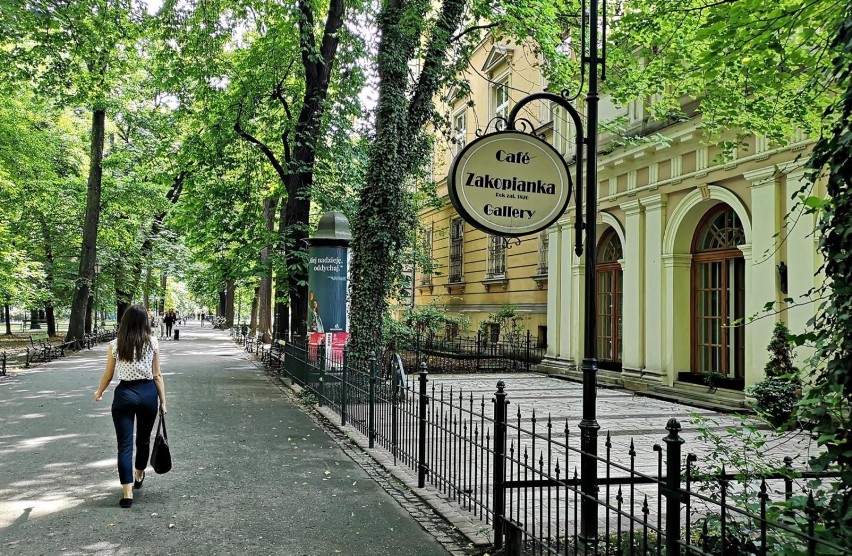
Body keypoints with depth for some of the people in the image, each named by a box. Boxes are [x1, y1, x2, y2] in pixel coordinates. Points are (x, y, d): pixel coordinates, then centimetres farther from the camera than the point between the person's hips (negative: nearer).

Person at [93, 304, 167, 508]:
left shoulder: (115, 345, -3)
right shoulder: (153, 343, -4)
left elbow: (108, 375, 4)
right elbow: (157, 375, -2)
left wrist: (99, 392, 22)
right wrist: (163, 401, 5)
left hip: (124, 394, -1)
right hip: (148, 393, 1)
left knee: (125, 444, 1)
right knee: (144, 439, 21)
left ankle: (127, 493, -4)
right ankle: (138, 477, 42)